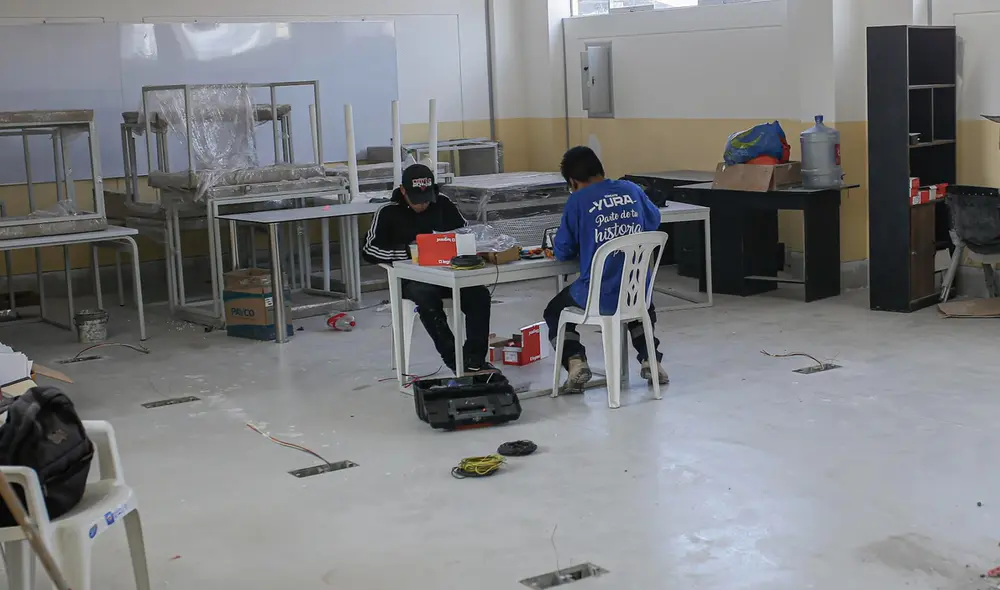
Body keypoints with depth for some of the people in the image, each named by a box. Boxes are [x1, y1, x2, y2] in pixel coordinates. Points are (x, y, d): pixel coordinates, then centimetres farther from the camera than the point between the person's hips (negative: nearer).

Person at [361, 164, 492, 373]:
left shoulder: (443, 204, 6)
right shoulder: (389, 213, -2)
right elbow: (369, 250, -9)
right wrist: (408, 251, -22)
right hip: (411, 279, -3)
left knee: (479, 293, -24)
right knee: (427, 297, -37)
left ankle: (474, 358, -21)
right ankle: (454, 359, -29)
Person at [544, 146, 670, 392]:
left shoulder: (578, 201, -10)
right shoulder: (633, 190, 2)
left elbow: (562, 252, -3)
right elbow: (654, 222, 20)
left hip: (599, 297, -4)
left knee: (554, 312, 25)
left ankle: (575, 361, 1)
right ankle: (649, 358, 19)